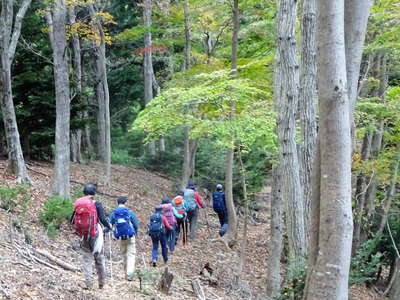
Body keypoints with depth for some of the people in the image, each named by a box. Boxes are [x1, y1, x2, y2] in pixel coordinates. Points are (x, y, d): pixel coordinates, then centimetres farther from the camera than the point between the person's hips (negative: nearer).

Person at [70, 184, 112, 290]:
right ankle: (101, 283, 19)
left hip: (84, 236, 2)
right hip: (96, 235, -2)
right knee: (99, 259, 12)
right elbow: (103, 219, -14)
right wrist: (109, 226, 6)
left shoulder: (77, 204, 0)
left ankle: (89, 283, 3)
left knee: (86, 259, 9)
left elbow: (72, 220, 4)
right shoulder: (96, 204, -10)